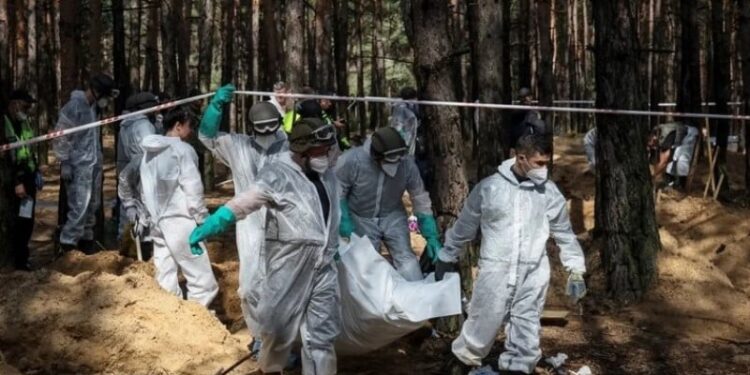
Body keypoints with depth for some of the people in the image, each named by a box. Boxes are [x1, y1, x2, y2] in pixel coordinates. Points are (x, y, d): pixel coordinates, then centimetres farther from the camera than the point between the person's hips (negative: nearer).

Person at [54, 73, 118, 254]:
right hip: (79, 166, -9)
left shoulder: (93, 106, 9)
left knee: (93, 205, 13)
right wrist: (65, 163, -18)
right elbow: (60, 137, -16)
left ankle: (86, 239, 25)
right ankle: (67, 244, -8)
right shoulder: (73, 106, -14)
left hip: (94, 164, 9)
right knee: (79, 206, -13)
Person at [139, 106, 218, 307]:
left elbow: (145, 190, 16)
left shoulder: (149, 151, 14)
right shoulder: (182, 149, -9)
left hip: (157, 222, 8)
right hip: (179, 221, -8)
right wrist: (203, 219, -5)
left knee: (166, 282, 10)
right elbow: (193, 189, -13)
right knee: (203, 280, -4)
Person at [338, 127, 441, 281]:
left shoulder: (407, 164, -21)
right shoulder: (354, 161, -28)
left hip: (393, 217, 1)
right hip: (362, 220, -1)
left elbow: (421, 200, -9)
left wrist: (432, 237, -9)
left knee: (405, 257, -12)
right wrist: (343, 220, -18)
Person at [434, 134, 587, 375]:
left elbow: (564, 234, 11)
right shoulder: (489, 187, -4)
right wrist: (446, 258, 14)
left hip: (534, 273, 2)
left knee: (526, 330, 6)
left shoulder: (550, 192, 2)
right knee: (484, 325, 1)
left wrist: (576, 271, 7)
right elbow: (464, 227, 8)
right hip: (495, 270, -2)